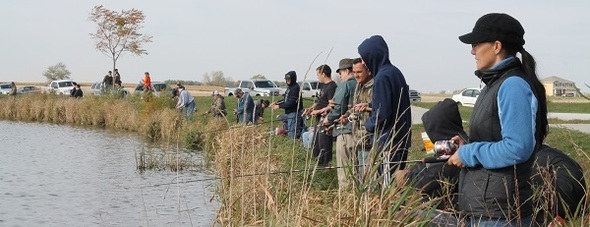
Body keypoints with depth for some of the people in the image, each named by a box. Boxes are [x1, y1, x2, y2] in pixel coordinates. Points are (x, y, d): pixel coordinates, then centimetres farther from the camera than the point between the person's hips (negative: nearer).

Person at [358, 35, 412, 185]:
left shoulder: (382, 77, -17)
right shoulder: (395, 72, 11)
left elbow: (382, 113, -18)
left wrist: (369, 125, -1)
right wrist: (369, 105, 17)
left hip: (389, 141, -9)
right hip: (402, 138, 9)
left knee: (389, 184, -5)